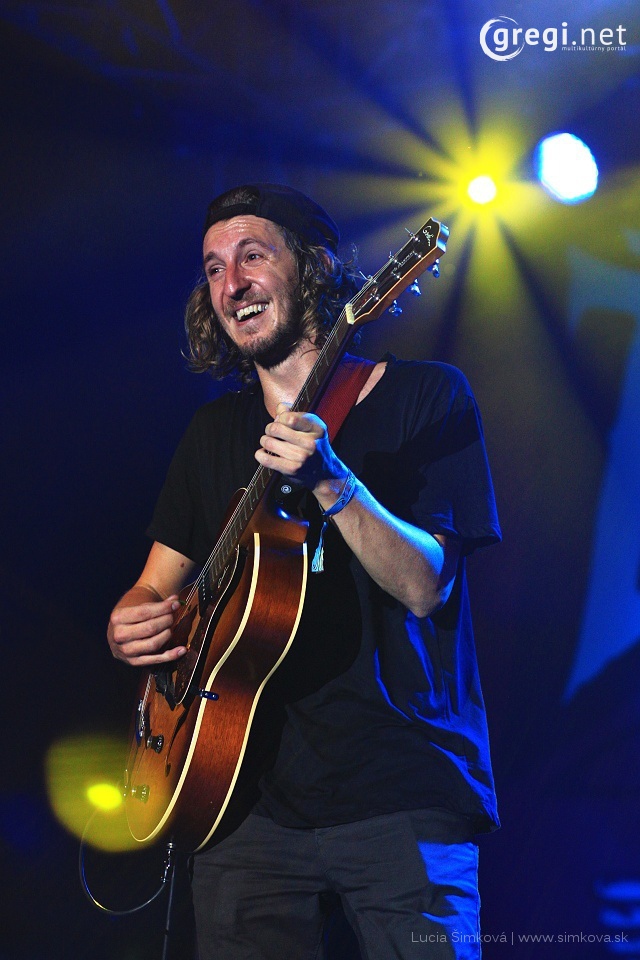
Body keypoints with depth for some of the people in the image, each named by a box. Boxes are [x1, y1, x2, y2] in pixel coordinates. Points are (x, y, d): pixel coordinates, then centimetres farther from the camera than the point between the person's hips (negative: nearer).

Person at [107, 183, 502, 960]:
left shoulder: (426, 395, -1)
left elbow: (423, 586, -11)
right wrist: (128, 625, -5)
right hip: (252, 798, 4)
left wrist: (329, 481, -26)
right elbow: (159, 584, 18)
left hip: (402, 798, -4)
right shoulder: (214, 433, 15)